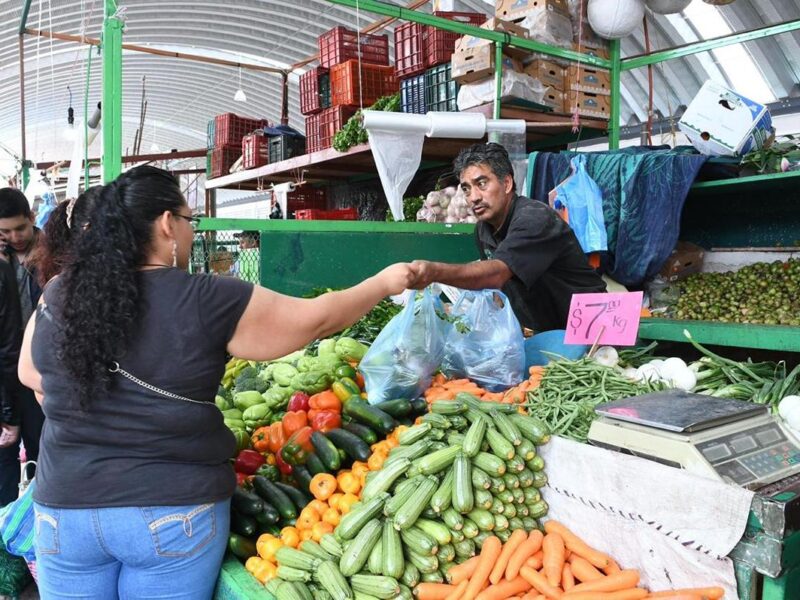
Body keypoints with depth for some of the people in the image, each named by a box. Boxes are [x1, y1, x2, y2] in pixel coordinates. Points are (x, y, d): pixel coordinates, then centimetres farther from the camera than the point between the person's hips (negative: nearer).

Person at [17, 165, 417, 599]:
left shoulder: (56, 297, -3)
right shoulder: (207, 302, -15)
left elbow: (30, 374, 14)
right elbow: (316, 319, -7)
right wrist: (385, 283, 8)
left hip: (65, 507, 4)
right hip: (172, 511, -3)